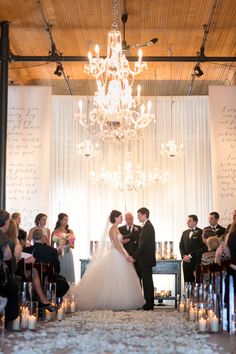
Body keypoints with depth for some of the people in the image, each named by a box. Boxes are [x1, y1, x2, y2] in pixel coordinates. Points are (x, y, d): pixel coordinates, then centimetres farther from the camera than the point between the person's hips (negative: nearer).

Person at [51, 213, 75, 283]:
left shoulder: (70, 232, 7)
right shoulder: (55, 232, 1)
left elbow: (73, 246, 9)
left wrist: (69, 244, -11)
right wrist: (57, 249, -13)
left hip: (68, 254, 2)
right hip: (58, 255, -2)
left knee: (68, 272, 0)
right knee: (59, 274, -3)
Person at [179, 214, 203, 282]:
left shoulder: (200, 232, -3)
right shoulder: (185, 233, 17)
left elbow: (200, 247, -11)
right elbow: (181, 246, 14)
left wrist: (190, 256, -11)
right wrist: (184, 256, -2)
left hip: (196, 261, -5)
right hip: (186, 261, 5)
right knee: (187, 281, 4)